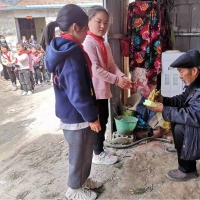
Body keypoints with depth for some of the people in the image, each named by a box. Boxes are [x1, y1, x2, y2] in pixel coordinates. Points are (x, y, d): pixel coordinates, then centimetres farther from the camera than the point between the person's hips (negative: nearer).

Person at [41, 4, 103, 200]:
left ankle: (83, 180, 44)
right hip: (76, 115, -9)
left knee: (85, 149, 24)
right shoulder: (72, 52, -25)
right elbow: (77, 93, -26)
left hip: (72, 112, 9)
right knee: (79, 153, 11)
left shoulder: (62, 47, 6)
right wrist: (91, 117, -16)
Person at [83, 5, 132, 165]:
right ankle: (98, 154, 17)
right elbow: (95, 69, -23)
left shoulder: (105, 45, 12)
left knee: (103, 120, 16)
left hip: (104, 89, 9)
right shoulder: (88, 43, -16)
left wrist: (122, 77, -9)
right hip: (94, 90, -9)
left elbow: (112, 65, 11)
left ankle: (100, 150, 32)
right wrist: (116, 80, -21)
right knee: (98, 121, 1)